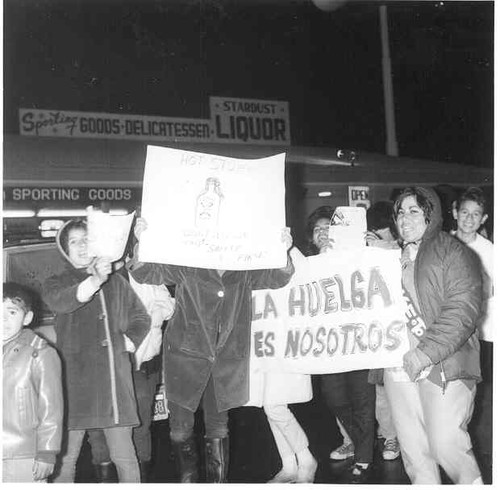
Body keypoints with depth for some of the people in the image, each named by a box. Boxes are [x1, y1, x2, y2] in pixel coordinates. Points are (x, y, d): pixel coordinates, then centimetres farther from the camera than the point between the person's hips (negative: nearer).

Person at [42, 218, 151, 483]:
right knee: (65, 458, 0)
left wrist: (130, 341, 7)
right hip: (75, 379, -2)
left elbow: (141, 318, 25)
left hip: (115, 379, 2)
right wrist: (95, 280, -33)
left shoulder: (116, 282, 15)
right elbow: (60, 301, -18)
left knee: (125, 458, 6)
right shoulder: (57, 282, 7)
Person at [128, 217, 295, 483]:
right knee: (180, 428, 5)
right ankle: (188, 478, 28)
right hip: (185, 355, -2)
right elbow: (146, 273, -9)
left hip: (226, 361, 2)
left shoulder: (245, 272, 4)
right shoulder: (187, 267, -5)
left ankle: (218, 481, 26)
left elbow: (277, 277, -4)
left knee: (217, 428, 11)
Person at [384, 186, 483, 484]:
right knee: (413, 448, 10)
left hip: (444, 366, -6)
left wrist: (426, 352, -21)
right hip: (399, 368, 6)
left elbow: (463, 309, -14)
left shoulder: (453, 252, -2)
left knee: (446, 444, -9)